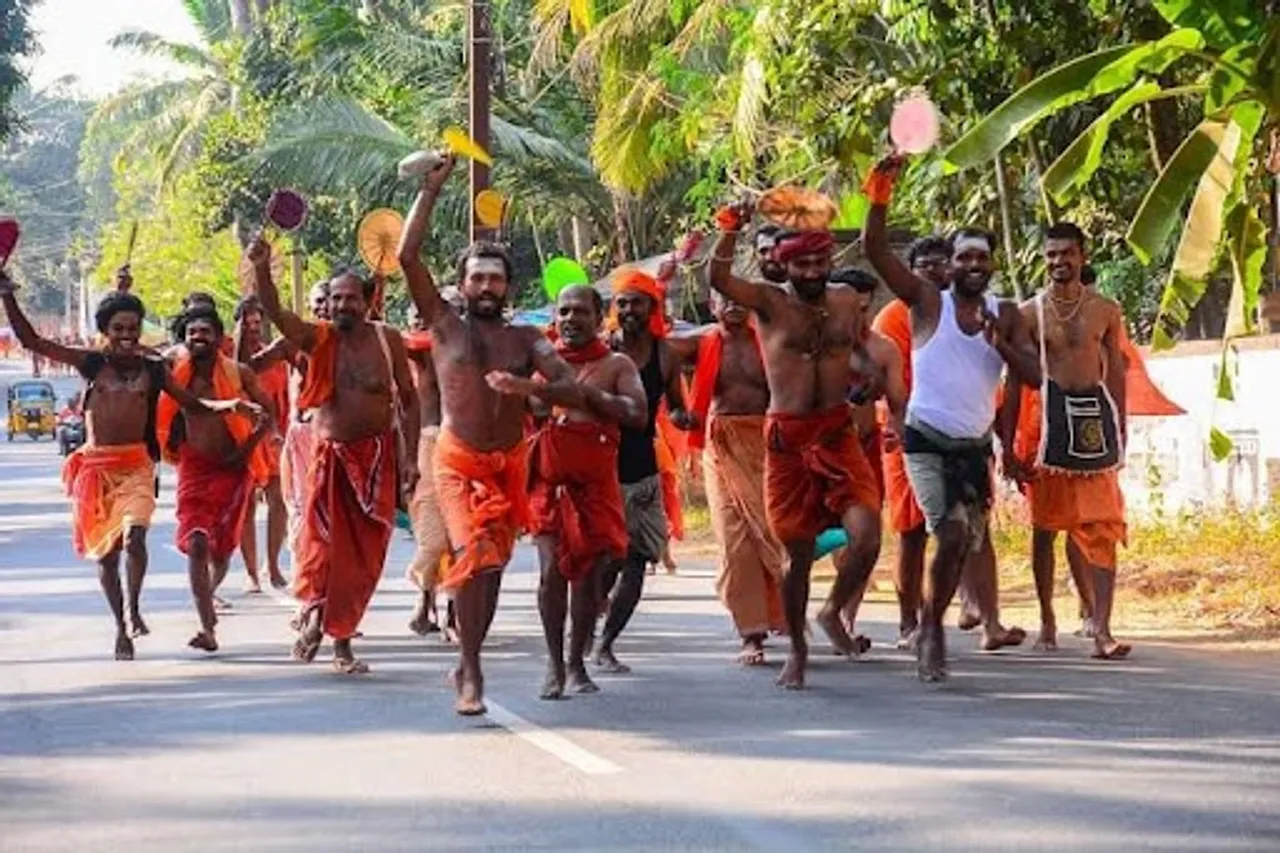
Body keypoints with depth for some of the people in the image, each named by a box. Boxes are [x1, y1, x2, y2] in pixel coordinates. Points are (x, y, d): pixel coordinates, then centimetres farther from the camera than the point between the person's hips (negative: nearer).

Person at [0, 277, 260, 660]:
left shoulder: (153, 370, 7)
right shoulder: (91, 363, 5)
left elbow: (193, 403, 13)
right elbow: (31, 340, 4)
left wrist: (230, 406, -3)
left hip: (135, 464, -1)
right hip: (95, 466, 1)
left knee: (134, 536, -23)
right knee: (104, 550, 7)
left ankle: (134, 608, 0)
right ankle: (121, 627, 22)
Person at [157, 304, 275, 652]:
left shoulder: (239, 374, -3)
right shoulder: (177, 376, 0)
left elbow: (268, 415, 2)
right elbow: (168, 424, 12)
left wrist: (247, 448, -8)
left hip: (232, 469, 0)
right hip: (194, 469, 0)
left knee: (222, 548, 9)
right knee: (196, 544, -16)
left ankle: (207, 596, 41)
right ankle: (207, 627, -17)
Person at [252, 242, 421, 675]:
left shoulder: (388, 340, -1)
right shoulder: (318, 339, -2)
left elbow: (408, 401, 4)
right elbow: (274, 312, -18)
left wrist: (410, 458, -2)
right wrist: (261, 269, -36)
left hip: (377, 456, 1)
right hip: (330, 454, -1)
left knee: (363, 554, 4)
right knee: (320, 545, -18)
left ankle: (341, 640, 15)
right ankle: (312, 612, 2)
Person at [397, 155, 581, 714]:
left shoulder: (527, 340, 8)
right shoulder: (445, 326, 3)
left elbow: (570, 390, -3)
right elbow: (408, 256, -5)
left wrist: (526, 387, -23)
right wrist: (431, 190, -6)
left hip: (510, 462, 3)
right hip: (459, 461, -3)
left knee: (491, 564, 7)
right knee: (472, 553, -19)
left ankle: (468, 662, 23)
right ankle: (471, 673, -17)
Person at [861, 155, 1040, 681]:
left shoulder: (1006, 316, 7)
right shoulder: (928, 302, -2)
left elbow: (1033, 375, -1)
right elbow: (875, 250, -12)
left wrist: (997, 341, -16)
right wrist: (880, 200, -25)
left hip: (975, 447, 5)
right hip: (927, 441, -5)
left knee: (969, 543, 7)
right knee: (952, 534, -19)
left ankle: (931, 627, 26)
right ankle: (932, 628, -3)